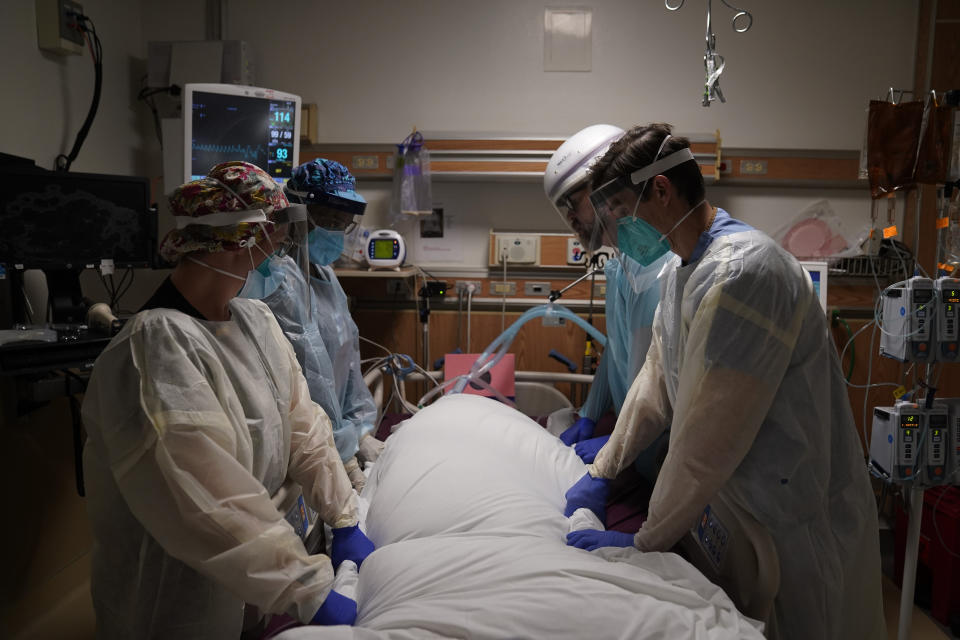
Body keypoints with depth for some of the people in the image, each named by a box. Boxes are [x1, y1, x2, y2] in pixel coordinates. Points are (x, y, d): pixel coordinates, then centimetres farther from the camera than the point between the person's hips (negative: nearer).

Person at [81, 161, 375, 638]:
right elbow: (214, 503, -32)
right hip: (177, 595, -7)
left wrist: (344, 521, -3)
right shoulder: (157, 345, -28)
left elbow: (301, 424, 0)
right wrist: (309, 595, -30)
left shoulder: (257, 320, -3)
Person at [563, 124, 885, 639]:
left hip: (798, 517, -8)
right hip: (741, 499, 8)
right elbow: (657, 380, 9)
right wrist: (601, 471, 7)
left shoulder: (740, 274, -29)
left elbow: (707, 440, -27)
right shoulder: (684, 270, 3)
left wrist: (646, 540, -16)